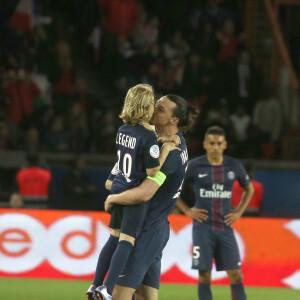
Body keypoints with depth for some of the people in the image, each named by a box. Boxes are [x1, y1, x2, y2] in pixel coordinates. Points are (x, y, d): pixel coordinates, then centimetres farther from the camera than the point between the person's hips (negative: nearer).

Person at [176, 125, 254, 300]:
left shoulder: (234, 166, 4)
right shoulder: (195, 166, -3)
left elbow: (249, 189, 22)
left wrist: (239, 212, 9)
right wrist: (187, 210, -1)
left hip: (225, 228, 2)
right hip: (203, 228, -2)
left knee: (236, 276, -3)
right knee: (204, 276, -4)